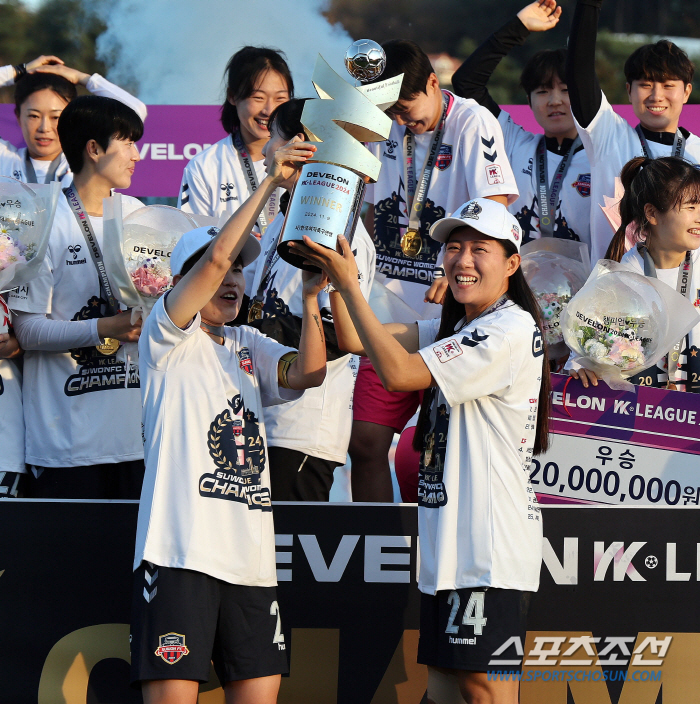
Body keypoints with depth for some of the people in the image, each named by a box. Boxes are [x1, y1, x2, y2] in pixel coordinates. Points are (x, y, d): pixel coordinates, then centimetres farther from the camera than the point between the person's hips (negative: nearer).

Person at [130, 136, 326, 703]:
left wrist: (311, 295, -8)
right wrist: (270, 182, -9)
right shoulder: (168, 335, 4)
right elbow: (214, 259, -11)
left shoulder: (248, 347, 21)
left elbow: (308, 372, 3)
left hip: (251, 558, 6)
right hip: (180, 548, -6)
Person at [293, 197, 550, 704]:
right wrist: (337, 276, -2)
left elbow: (397, 372, -17)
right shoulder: (455, 328, 18)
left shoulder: (510, 332, -14)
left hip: (490, 552, -10)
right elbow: (354, 340, 15)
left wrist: (348, 283, -13)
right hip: (451, 547, 10)